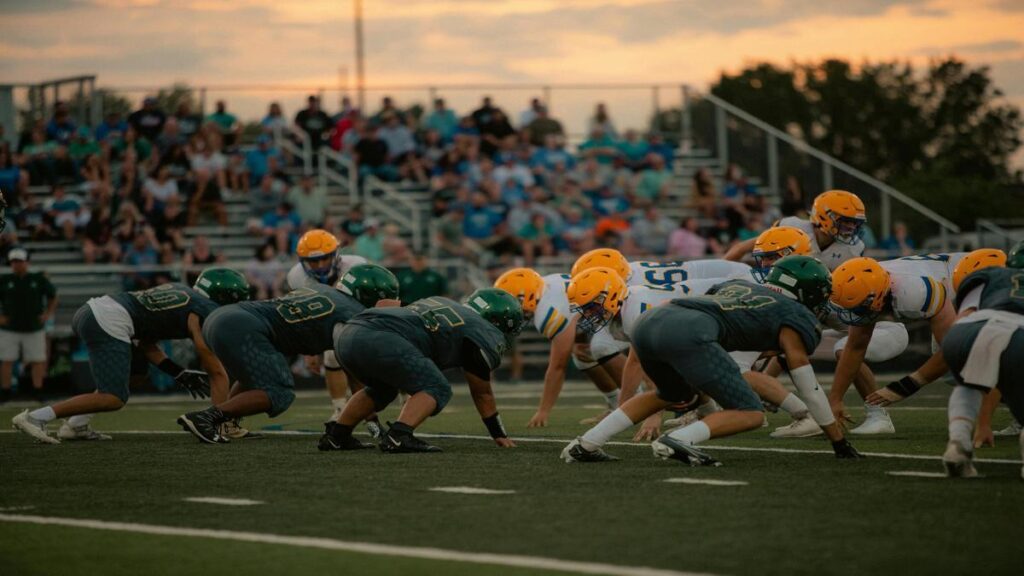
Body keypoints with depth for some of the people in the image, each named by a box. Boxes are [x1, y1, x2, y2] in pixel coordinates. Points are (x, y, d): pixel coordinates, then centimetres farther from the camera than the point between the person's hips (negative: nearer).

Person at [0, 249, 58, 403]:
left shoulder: (39, 280, 4)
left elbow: (53, 297, 15)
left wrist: (48, 314, 3)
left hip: (34, 330, 0)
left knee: (38, 361, -1)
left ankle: (37, 391, 6)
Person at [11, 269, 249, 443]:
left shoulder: (181, 292, 27)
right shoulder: (206, 313, 2)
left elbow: (146, 343, 26)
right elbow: (216, 372, 0)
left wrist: (180, 374, 23)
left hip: (91, 310, 9)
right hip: (109, 324, -9)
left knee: (137, 370, 26)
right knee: (113, 399, -8)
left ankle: (76, 425, 17)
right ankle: (35, 418, -14)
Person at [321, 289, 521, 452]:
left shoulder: (443, 304, 32)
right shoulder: (484, 334, 11)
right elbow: (482, 394, 21)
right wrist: (500, 436, 34)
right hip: (380, 341, -9)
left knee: (382, 389, 33)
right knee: (437, 390, 3)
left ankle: (336, 436, 30)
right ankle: (398, 437, -17)